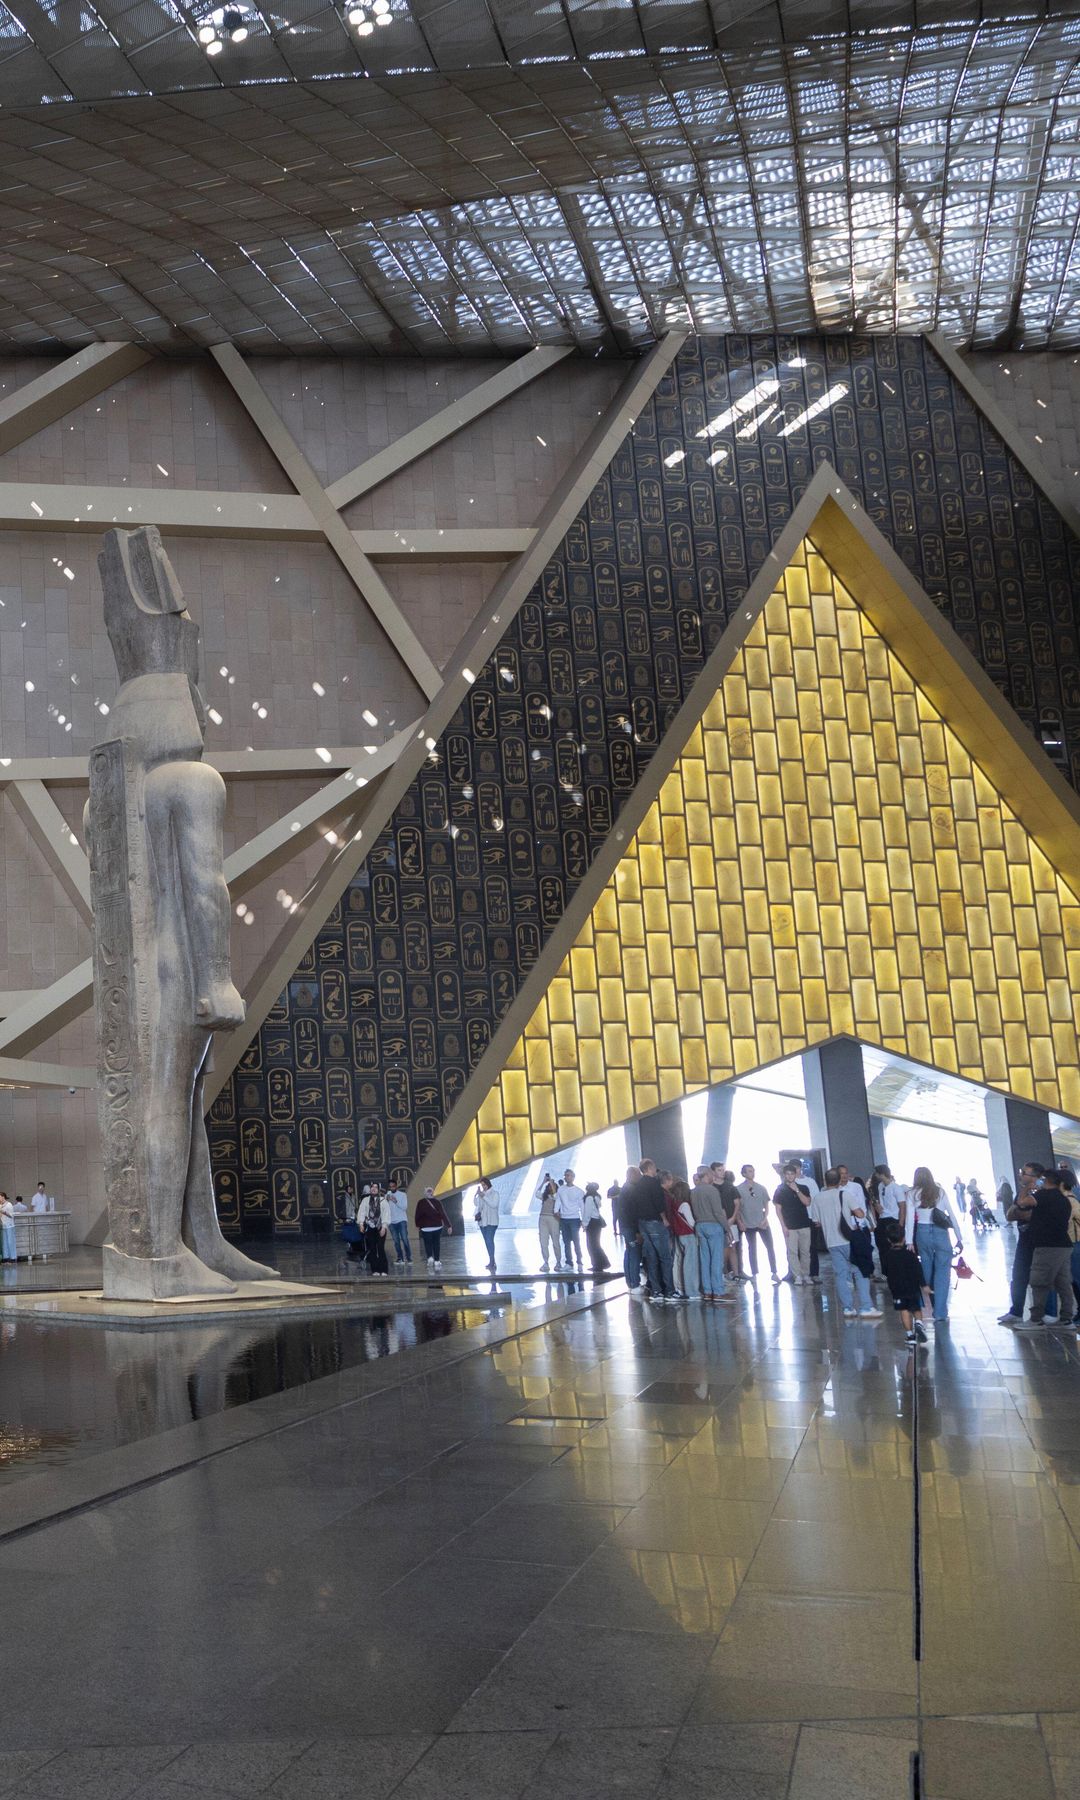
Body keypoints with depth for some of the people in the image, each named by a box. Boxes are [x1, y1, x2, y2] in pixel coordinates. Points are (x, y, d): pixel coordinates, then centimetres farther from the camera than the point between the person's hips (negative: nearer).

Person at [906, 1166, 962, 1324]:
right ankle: (940, 1314, -5)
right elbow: (952, 1215, 5)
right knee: (942, 1273, 0)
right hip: (941, 1232, -1)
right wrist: (958, 1238, 10)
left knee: (928, 1271, 14)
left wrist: (909, 1241, -6)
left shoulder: (914, 1194, 4)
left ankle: (937, 1309, 24)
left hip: (922, 1232, 1)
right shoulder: (940, 1192, 6)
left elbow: (910, 1217, -4)